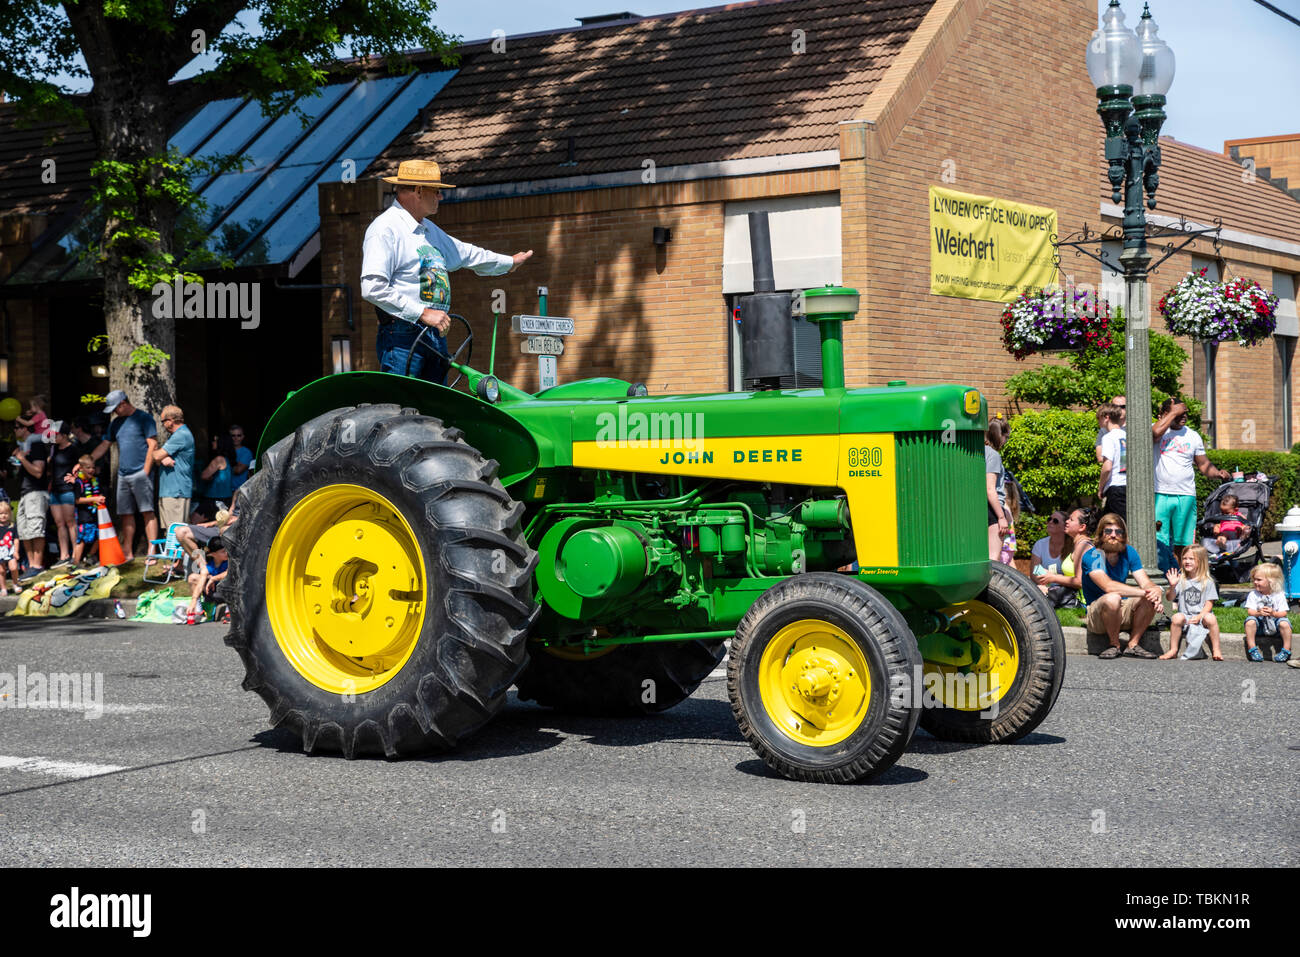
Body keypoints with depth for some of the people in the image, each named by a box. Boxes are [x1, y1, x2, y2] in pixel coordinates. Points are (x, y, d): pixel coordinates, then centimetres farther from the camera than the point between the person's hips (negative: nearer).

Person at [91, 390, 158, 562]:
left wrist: (145, 472, -12)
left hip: (140, 473, -7)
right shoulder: (116, 423, 18)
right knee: (126, 514, 6)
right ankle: (127, 553, 11)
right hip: (123, 475, 7)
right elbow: (104, 446, 22)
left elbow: (152, 446, -8)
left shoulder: (143, 418, -3)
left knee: (148, 512, -9)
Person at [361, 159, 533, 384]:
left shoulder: (429, 230, 21)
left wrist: (508, 262, 51)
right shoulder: (385, 229, -10)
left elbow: (464, 254, 39)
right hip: (402, 338, -9)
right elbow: (373, 289, -20)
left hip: (436, 336, 9)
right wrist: (423, 313, -20)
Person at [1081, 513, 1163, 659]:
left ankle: (1133, 644, -9)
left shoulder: (1129, 552, 1)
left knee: (1150, 600, -20)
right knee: (1112, 598, -37)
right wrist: (1143, 592, -38)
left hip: (1123, 613, 5)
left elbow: (1145, 582, -7)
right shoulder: (1091, 556, -18)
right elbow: (1108, 586, -33)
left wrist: (1155, 592, -32)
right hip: (1096, 613, -5)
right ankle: (1114, 645, -15)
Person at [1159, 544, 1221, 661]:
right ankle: (1173, 650, -19)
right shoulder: (1181, 580, 7)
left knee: (1210, 618, -33)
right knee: (1177, 618, -31)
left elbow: (1209, 604, -1)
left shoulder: (1207, 582, 2)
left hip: (1201, 615, -1)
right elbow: (1170, 598, 4)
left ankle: (1216, 649, -19)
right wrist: (1172, 586, -16)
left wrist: (1199, 616, -16)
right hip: (1185, 615, 1)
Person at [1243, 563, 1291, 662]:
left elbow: (1283, 613, -12)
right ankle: (1252, 648, -20)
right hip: (1260, 625, 1)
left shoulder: (1279, 595, -7)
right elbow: (1250, 612, -11)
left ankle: (1286, 650, -15)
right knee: (1250, 621, -28)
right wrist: (1258, 613, -33)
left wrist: (1273, 613, -34)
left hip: (1274, 626, -1)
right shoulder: (1253, 595, -3)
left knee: (1284, 623, -30)